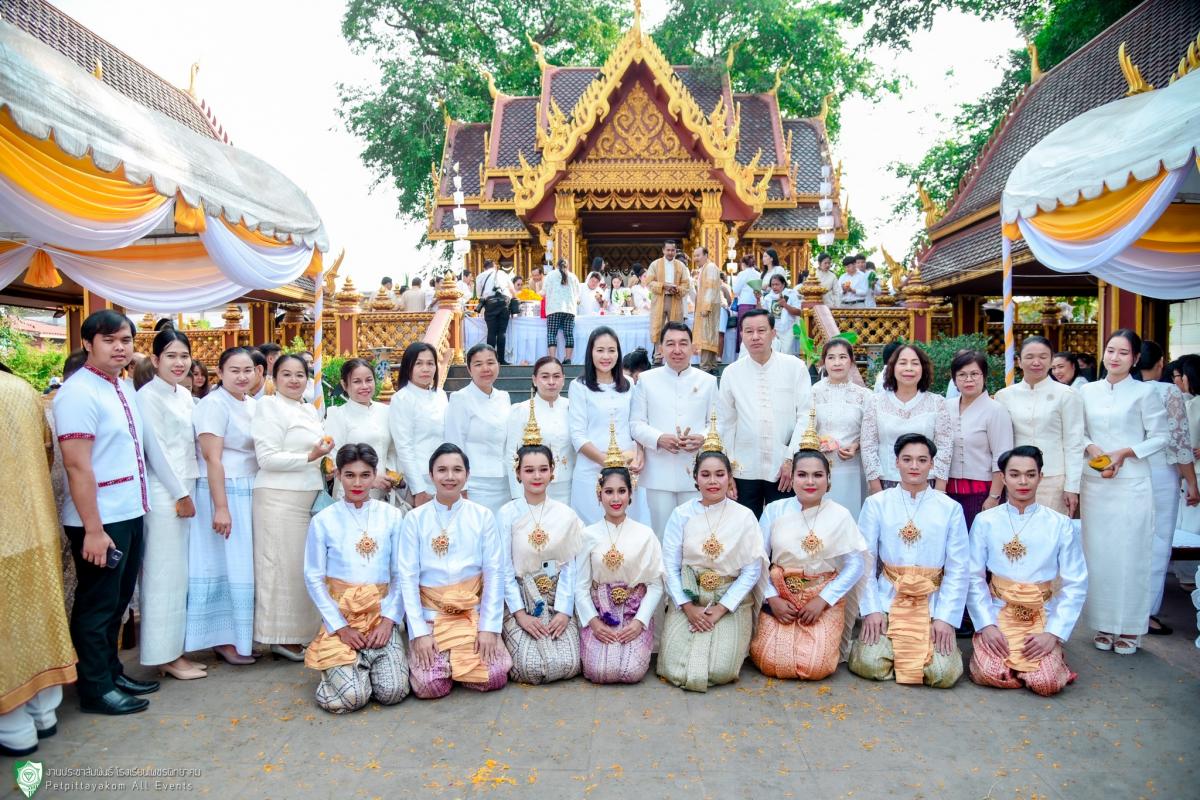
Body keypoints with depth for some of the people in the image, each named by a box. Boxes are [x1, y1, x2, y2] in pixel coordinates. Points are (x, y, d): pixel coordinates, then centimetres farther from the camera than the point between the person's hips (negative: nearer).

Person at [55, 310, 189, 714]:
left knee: (118, 601, 19)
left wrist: (179, 492, 15)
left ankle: (112, 672, 34)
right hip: (100, 520, -8)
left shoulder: (125, 389, 10)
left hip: (131, 514, 8)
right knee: (97, 605, 6)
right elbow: (77, 466, -21)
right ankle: (95, 689, 21)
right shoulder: (78, 393, -16)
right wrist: (93, 529, -22)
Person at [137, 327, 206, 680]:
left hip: (186, 489, 8)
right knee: (165, 575, -1)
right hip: (164, 495, -8)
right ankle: (165, 656, 10)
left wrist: (188, 491, 11)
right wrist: (180, 494, -13)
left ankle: (175, 649, 22)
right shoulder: (148, 396, -11)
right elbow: (157, 450, -14)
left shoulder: (185, 394, 13)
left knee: (180, 574, 12)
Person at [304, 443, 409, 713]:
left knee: (392, 691, -15)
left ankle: (365, 662, 16)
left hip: (381, 615, 1)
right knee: (352, 696, -19)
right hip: (340, 616, -1)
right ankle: (335, 665, 15)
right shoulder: (323, 521, -1)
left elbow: (401, 574, 1)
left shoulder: (392, 516, 2)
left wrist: (389, 619, -10)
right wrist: (340, 627, -8)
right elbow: (314, 579, -1)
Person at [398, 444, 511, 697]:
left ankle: (455, 660, 16)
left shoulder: (483, 516, -2)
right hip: (430, 613, -1)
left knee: (495, 677, -15)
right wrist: (419, 631, -11)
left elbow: (494, 572, -3)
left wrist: (489, 627, -9)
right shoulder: (415, 519, -3)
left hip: (474, 611, 1)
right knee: (429, 685, -18)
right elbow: (408, 576, -4)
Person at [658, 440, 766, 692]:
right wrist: (688, 607, -12)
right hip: (687, 600, 1)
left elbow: (752, 570, -5)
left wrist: (721, 608, -12)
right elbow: (670, 566, -2)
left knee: (720, 671, -17)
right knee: (675, 669, -14)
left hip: (731, 602, -1)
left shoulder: (744, 517, -3)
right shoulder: (681, 515, -1)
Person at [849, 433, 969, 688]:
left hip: (931, 604, 1)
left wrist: (945, 618, -8)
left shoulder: (951, 509, 1)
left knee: (944, 674, -16)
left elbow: (958, 569, -1)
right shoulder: (876, 504, 0)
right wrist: (871, 610, -8)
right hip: (887, 599, -1)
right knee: (870, 665, -18)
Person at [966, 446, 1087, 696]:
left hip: (1042, 618, 1)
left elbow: (1075, 584, -2)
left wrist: (1053, 633, -10)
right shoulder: (985, 521, -1)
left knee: (1046, 682, -21)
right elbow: (974, 578, -2)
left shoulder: (1060, 524, -1)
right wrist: (986, 625, -12)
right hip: (998, 615, 0)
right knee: (988, 673, -22)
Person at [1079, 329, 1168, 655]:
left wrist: (1125, 452, -13)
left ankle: (1129, 628, 13)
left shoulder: (1144, 393, -2)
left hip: (1132, 483, -3)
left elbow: (1159, 437, -1)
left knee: (1129, 553, 1)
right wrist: (1091, 447, -7)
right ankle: (1103, 624, 18)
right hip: (1094, 481, 3)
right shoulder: (1087, 391, 8)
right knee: (1097, 552, 6)